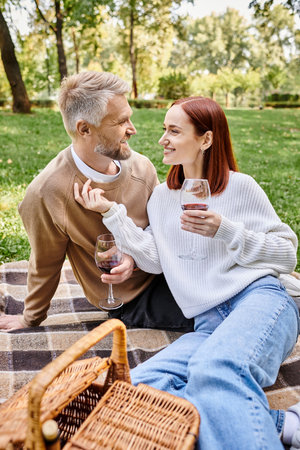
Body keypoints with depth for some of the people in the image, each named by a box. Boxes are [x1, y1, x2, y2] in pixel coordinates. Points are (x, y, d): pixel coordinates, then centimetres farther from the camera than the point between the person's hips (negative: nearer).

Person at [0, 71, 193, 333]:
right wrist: (31, 320, 10)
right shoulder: (48, 194, -23)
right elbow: (45, 267, -7)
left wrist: (136, 255, -20)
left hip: (162, 269, 5)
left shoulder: (141, 166, -9)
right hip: (132, 298, -5)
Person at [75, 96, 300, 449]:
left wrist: (225, 231, -9)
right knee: (135, 386, -23)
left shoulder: (240, 186, 5)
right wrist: (111, 212, 5)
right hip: (209, 324, 5)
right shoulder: (162, 197, 19)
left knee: (215, 368, -38)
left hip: (259, 299, -4)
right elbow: (154, 260, 11)